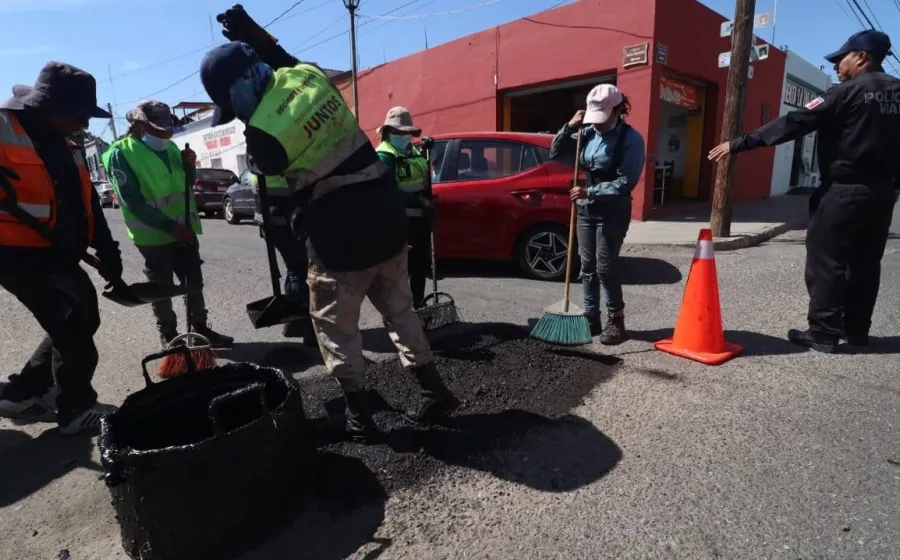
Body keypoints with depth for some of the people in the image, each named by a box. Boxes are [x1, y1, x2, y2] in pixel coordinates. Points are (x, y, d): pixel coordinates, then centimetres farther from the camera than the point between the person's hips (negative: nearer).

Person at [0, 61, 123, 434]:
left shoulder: (64, 146, 14)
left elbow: (87, 202, 15)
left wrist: (106, 249, 10)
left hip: (59, 255, 8)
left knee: (81, 322, 13)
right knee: (73, 327, -10)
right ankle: (76, 410, 6)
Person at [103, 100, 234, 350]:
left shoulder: (170, 147, 8)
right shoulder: (120, 153, -10)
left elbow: (186, 185, 17)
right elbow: (133, 202, -17)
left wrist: (189, 167, -4)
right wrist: (170, 226, -23)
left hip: (184, 229, 6)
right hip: (153, 235, -6)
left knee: (194, 281, 12)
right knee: (162, 288, 6)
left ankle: (200, 328, 25)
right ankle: (167, 334, 22)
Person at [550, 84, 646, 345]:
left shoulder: (631, 138, -11)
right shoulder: (588, 133, 4)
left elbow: (625, 182, -18)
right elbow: (555, 153, 8)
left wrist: (590, 192, -24)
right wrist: (569, 127, -6)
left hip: (613, 211, -6)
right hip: (586, 208, 6)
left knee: (605, 267, -6)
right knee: (587, 266, 9)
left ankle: (616, 322, 9)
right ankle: (591, 317, 20)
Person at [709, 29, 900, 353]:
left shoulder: (848, 92, -10)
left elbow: (794, 123, -17)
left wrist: (740, 144, -18)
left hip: (845, 190, -8)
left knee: (825, 260, -4)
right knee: (865, 262, 13)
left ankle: (823, 333, -3)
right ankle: (856, 330, 21)